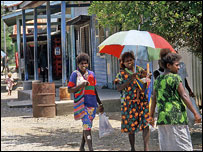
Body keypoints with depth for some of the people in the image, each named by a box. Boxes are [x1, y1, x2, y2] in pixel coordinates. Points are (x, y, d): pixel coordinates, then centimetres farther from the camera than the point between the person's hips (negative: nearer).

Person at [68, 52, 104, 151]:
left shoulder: (91, 74, 12)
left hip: (92, 103, 5)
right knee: (87, 125, -15)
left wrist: (100, 103, 21)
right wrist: (81, 85, -18)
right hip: (82, 103, -5)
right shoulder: (75, 74, -1)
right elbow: (70, 90, -4)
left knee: (87, 126, 11)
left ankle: (82, 147, 24)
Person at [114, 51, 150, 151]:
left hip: (142, 101, 2)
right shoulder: (121, 73, 3)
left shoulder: (139, 70, 10)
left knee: (146, 124, -9)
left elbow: (146, 84, 15)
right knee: (131, 126, 4)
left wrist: (145, 76, -7)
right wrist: (130, 80, -19)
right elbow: (119, 88, -9)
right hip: (129, 102, -1)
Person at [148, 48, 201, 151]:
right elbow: (184, 96, -11)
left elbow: (154, 99, 15)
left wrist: (151, 116, 22)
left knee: (165, 147, 8)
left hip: (161, 118, 7)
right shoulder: (175, 78, -7)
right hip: (176, 117, -6)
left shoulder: (158, 80, 12)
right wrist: (195, 113, -9)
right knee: (183, 146, -4)